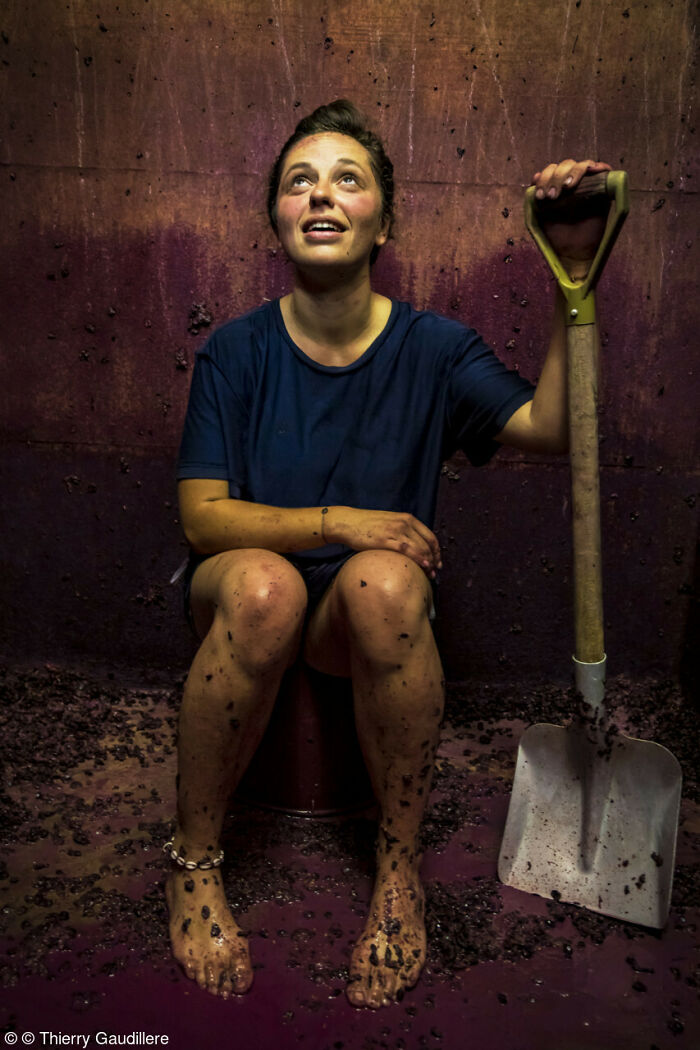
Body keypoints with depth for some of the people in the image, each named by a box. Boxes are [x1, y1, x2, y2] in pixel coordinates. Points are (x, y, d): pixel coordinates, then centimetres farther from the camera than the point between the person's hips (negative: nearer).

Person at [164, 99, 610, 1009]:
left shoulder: (432, 346, -3)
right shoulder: (236, 351, -6)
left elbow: (550, 425, -17)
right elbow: (203, 517, -10)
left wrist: (574, 270, -21)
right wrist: (335, 522, -24)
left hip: (367, 620, 1)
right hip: (249, 602, 0)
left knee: (384, 583, -34)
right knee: (263, 584, -35)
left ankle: (400, 864, -13)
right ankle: (195, 861, -12)